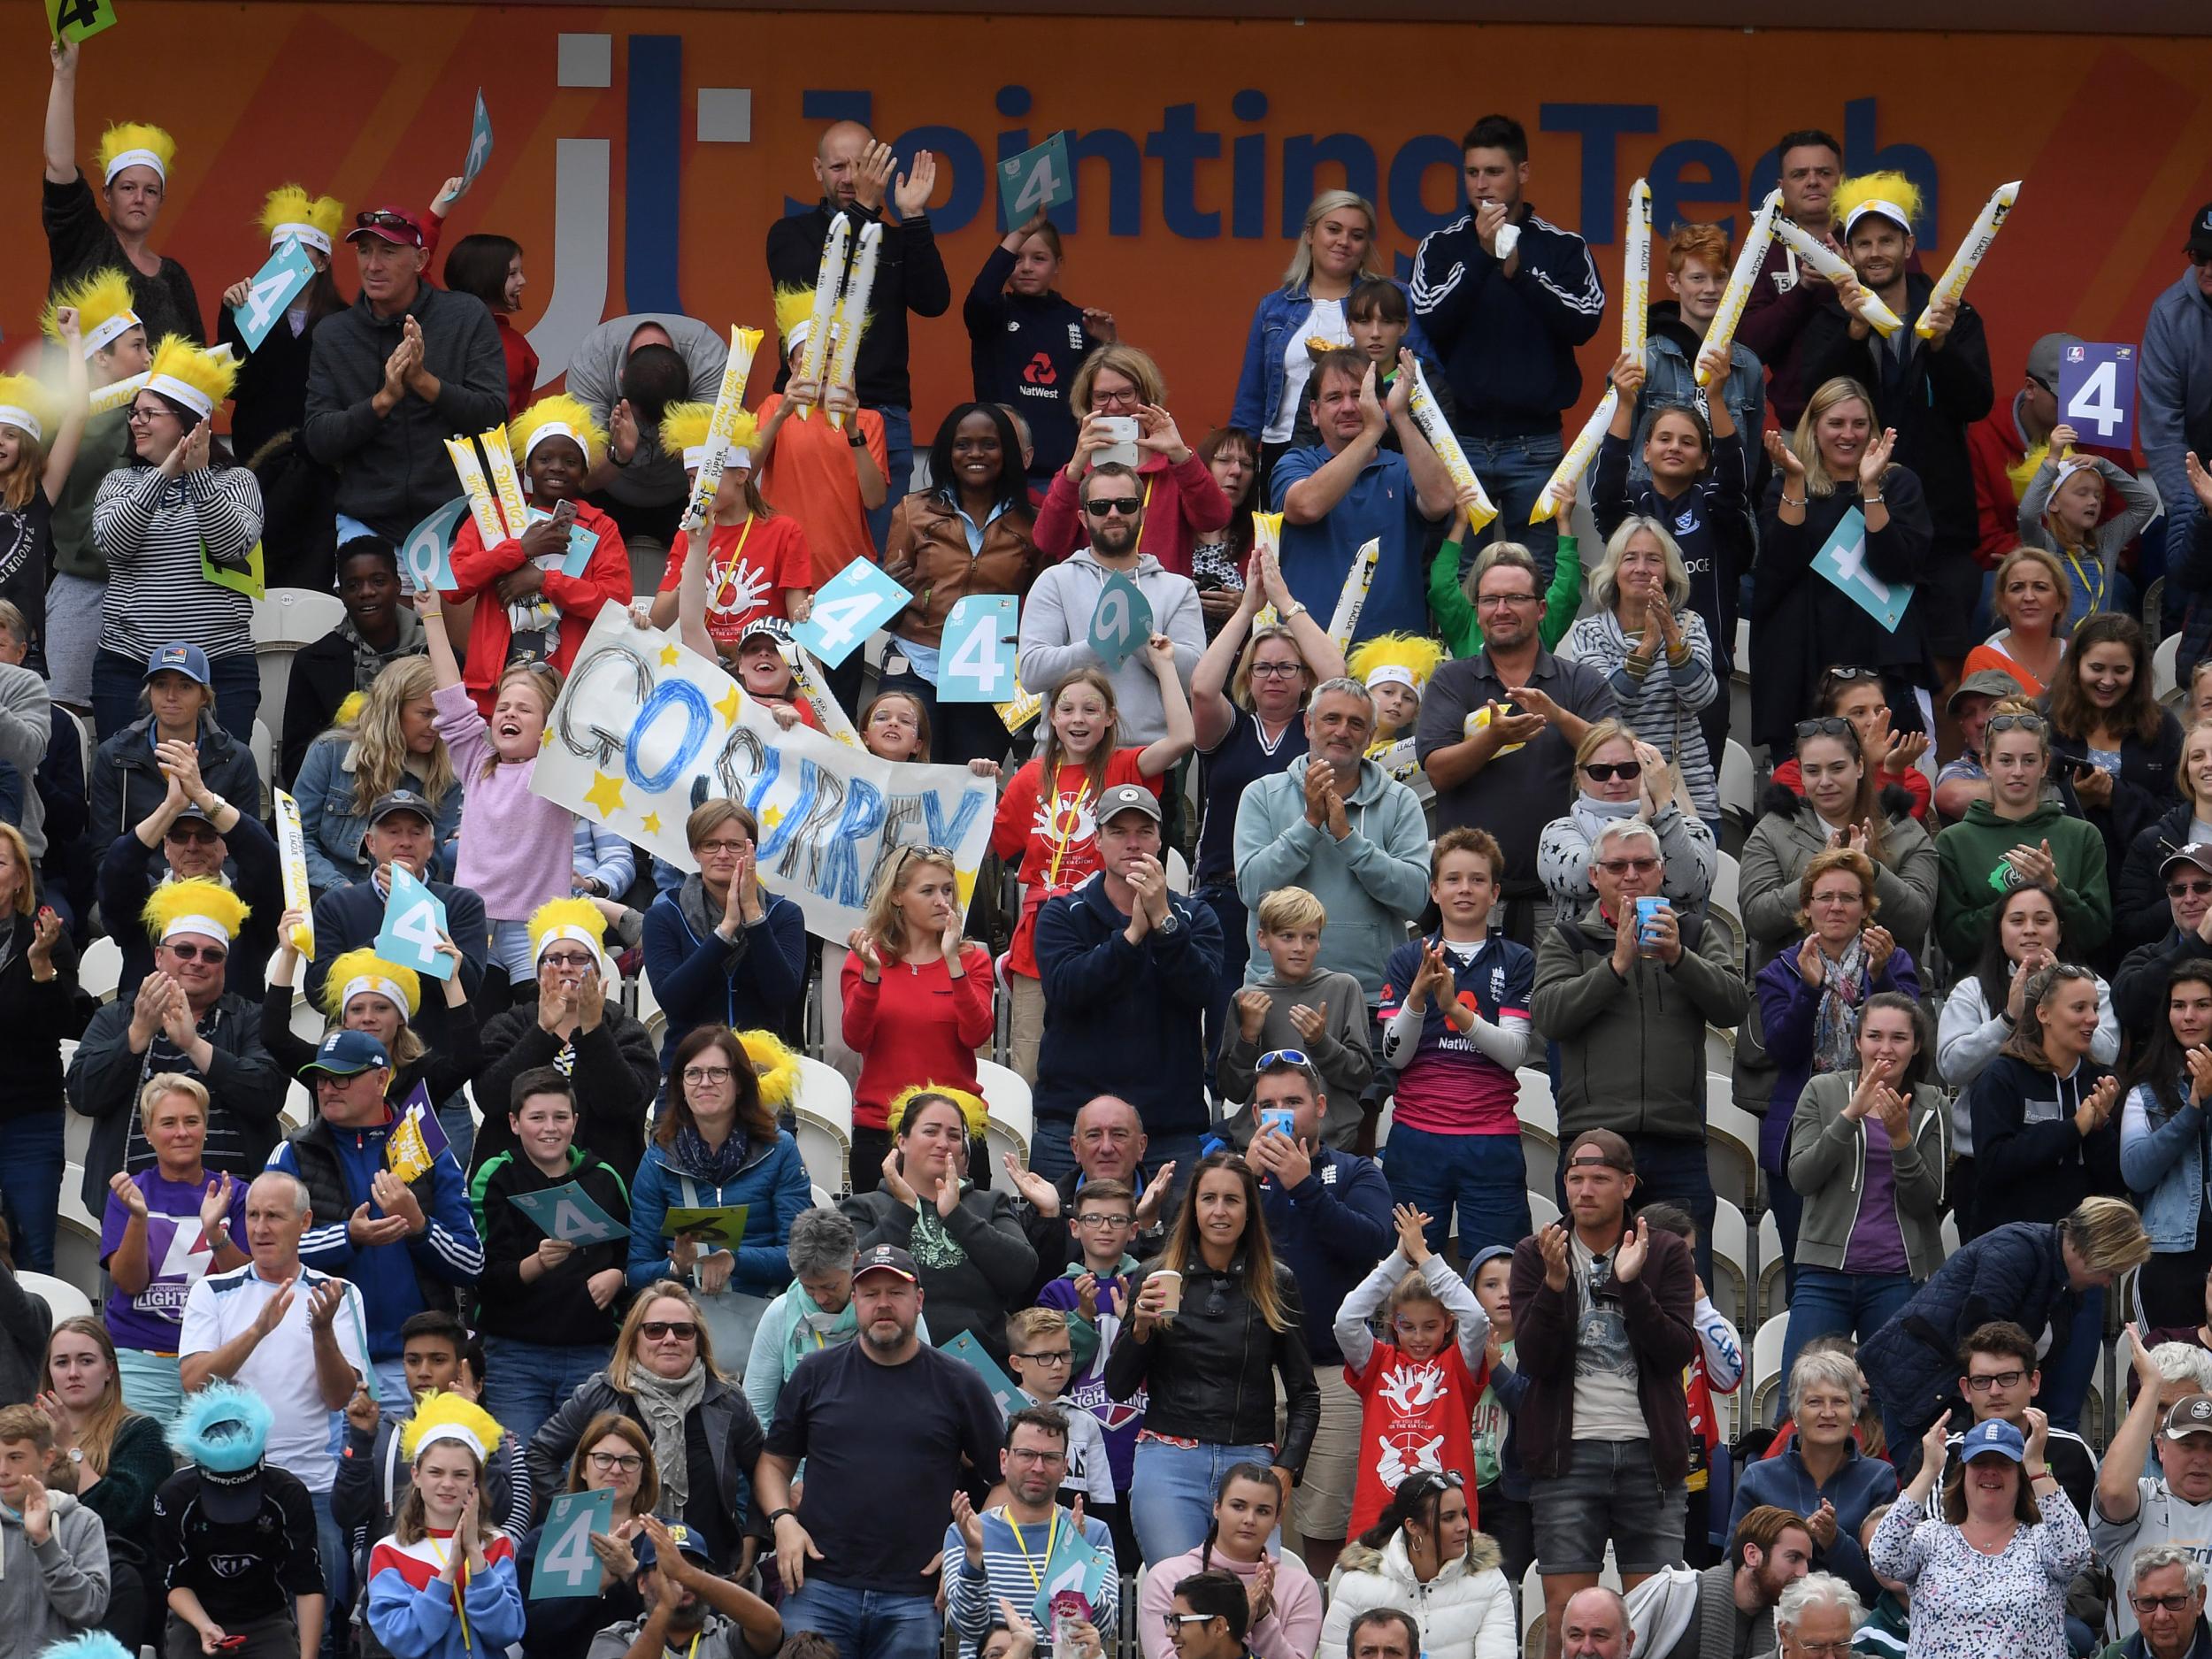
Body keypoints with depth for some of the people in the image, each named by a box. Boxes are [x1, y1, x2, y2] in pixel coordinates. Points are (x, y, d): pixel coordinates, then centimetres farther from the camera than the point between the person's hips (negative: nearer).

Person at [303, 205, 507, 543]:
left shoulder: (467, 316, 2)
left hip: (454, 520, -1)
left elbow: (494, 415, -5)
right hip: (367, 524, 1)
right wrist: (384, 399, -17)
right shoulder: (331, 335, 6)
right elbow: (317, 442, -1)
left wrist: (425, 381, -19)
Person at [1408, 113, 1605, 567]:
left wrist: (1519, 270, -16)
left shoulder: (1563, 248, 6)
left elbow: (1586, 320, -8)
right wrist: (1482, 257, -15)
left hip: (1535, 442, 0)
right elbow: (1428, 322, -8)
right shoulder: (1441, 247, 7)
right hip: (1459, 439, 0)